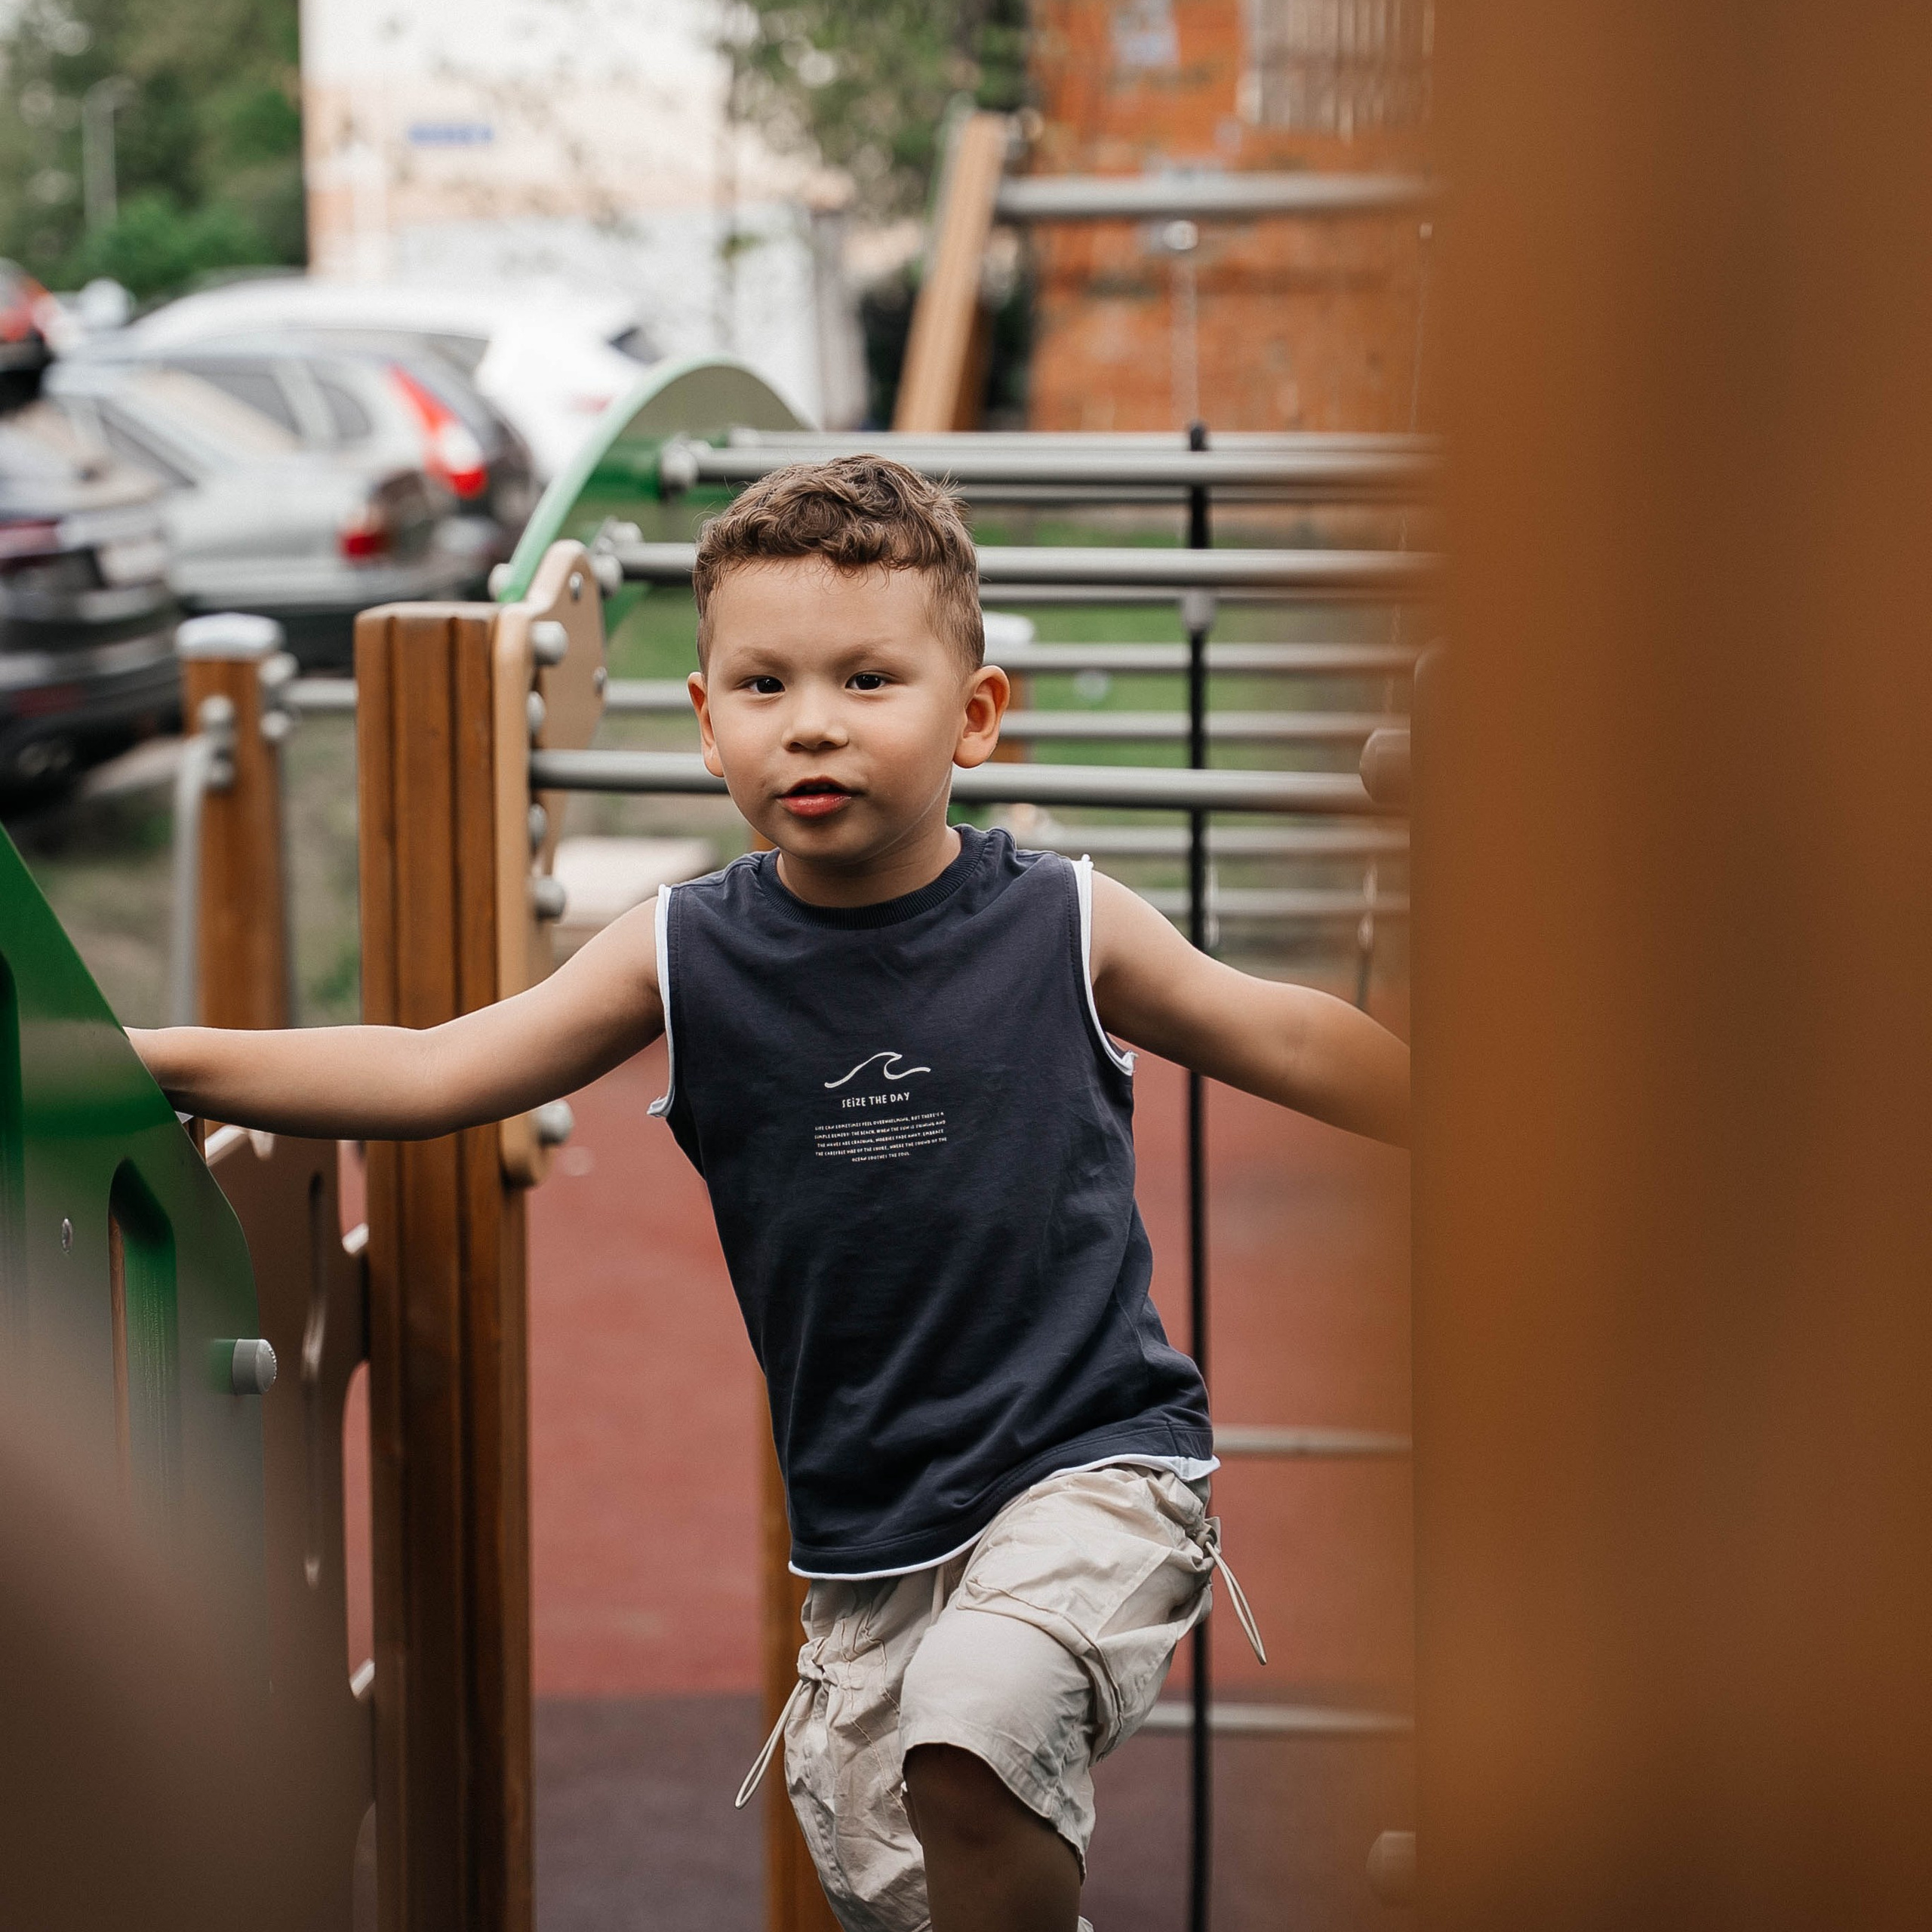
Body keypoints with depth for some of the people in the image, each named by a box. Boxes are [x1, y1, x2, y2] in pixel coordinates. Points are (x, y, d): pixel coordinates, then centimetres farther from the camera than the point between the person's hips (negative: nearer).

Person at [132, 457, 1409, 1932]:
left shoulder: (1064, 928, -5)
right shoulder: (688, 957, -2)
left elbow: (1297, 1044, 8)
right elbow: (430, 1073, -6)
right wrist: (156, 1061, -15)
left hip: (1090, 1462, -3)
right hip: (864, 1526, 4)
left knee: (969, 1749, -28)